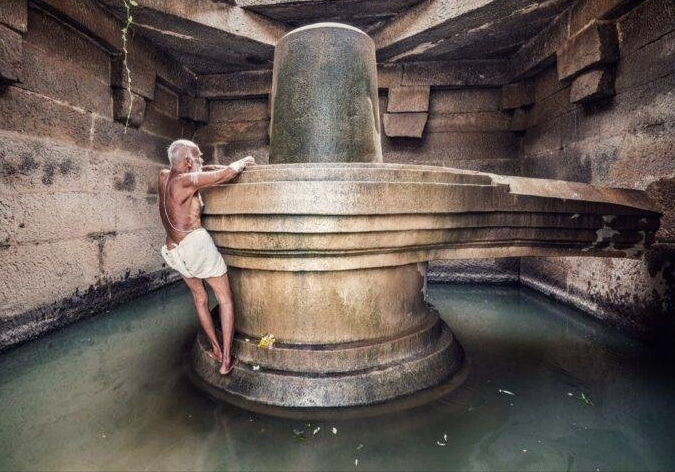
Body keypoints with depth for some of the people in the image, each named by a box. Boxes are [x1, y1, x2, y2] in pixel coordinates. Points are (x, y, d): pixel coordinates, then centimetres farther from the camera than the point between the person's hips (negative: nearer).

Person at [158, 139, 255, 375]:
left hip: (174, 252, 8)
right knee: (225, 300, 3)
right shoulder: (186, 181, -12)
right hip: (196, 243, -8)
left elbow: (202, 170, 22)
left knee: (200, 298, 21)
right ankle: (226, 360, 3)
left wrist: (228, 167, 14)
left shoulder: (163, 176, 10)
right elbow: (227, 174, -13)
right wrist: (241, 162, 6)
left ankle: (216, 349, 29)